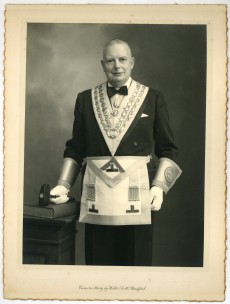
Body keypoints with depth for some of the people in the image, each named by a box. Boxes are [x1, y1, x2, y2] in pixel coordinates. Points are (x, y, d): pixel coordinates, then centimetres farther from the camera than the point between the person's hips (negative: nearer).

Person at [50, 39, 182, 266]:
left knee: (137, 259, 6)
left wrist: (159, 186, -8)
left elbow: (168, 150, 5)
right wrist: (64, 185, 1)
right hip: (97, 197, 1)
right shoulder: (85, 99, 9)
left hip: (137, 195, -1)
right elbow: (75, 149, 12)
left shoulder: (153, 98, 5)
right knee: (97, 260, 6)